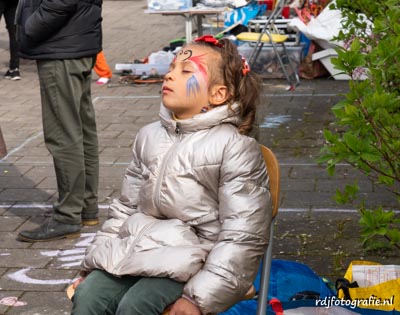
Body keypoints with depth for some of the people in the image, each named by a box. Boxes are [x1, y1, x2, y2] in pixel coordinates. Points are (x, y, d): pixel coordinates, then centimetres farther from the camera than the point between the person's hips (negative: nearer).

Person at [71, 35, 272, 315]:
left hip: (191, 260, -5)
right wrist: (93, 265, 13)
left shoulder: (236, 148, -9)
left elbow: (243, 239, -12)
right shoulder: (150, 137, 12)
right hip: (136, 250, 6)